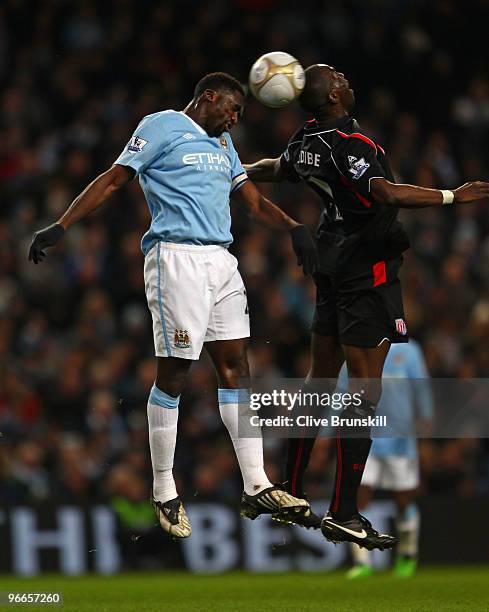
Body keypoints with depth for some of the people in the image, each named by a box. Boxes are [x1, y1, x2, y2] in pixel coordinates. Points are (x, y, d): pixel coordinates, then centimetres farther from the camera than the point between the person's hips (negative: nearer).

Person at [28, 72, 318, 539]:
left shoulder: (222, 143, 22)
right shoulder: (162, 127, 0)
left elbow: (252, 200, 21)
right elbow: (113, 180, -3)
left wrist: (293, 228, 4)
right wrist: (59, 227, -8)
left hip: (220, 260, 8)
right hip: (176, 258, -8)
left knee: (235, 366, 3)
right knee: (173, 373, -5)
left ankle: (256, 487, 2)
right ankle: (164, 495, 2)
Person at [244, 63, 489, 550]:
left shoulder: (306, 143, 5)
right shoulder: (349, 145, -21)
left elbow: (276, 169, 27)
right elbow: (387, 194, -36)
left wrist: (240, 171, 49)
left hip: (333, 267, 9)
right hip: (368, 270, -9)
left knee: (320, 380, 17)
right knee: (364, 392, -7)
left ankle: (291, 492, 26)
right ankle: (342, 515, -9)